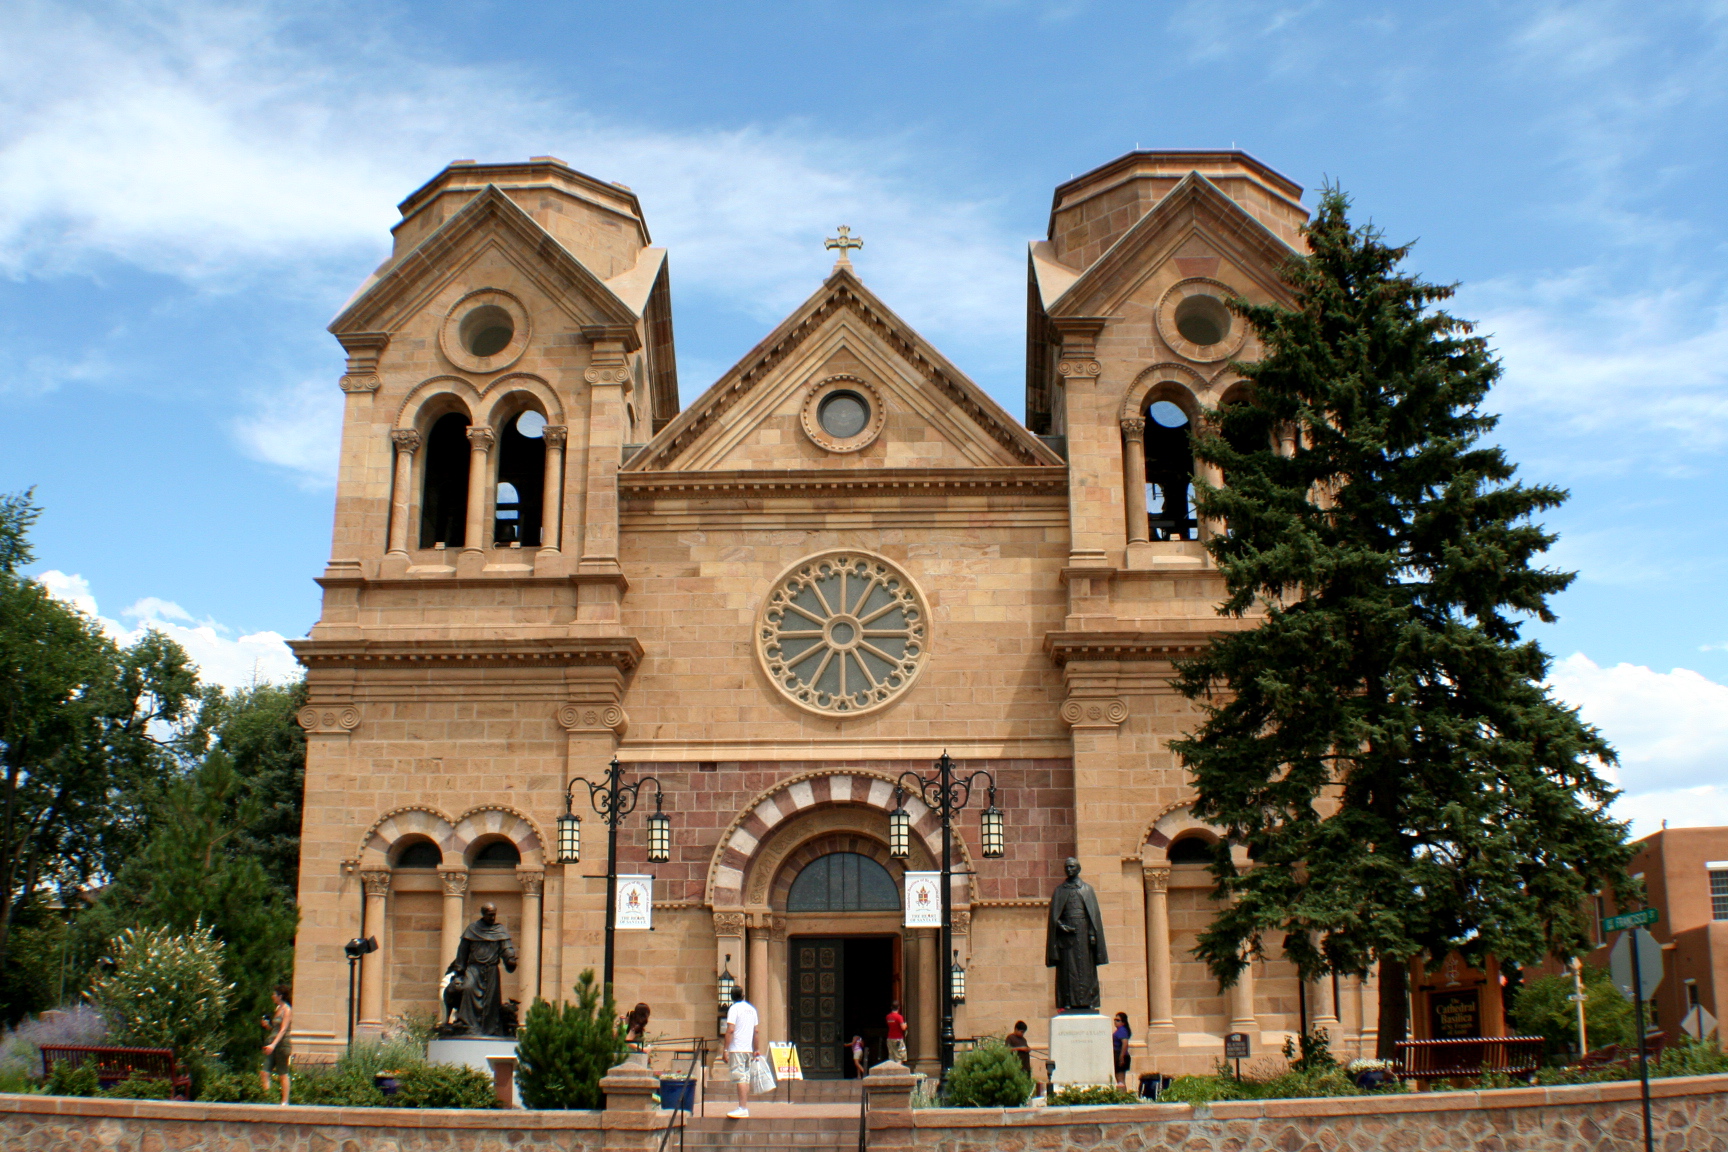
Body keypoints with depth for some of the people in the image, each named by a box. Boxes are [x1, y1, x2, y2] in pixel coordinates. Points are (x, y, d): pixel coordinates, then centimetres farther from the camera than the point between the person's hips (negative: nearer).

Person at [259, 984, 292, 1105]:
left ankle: (285, 1102, 4)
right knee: (264, 1073, -3)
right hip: (272, 1043, 8)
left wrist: (273, 1045, -25)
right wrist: (267, 1025, 2)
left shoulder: (287, 1010, -8)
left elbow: (283, 1030, -16)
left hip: (282, 1044, -8)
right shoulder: (277, 1009, 16)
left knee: (283, 1075, -2)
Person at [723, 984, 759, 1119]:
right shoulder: (752, 1009, 13)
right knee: (746, 1078, 12)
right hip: (748, 1049, 7)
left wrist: (726, 1049, -14)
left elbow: (730, 1030, -16)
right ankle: (745, 1106, 17)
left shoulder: (734, 1008, -7)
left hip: (737, 1049, -7)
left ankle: (743, 1108, -16)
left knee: (740, 1078, -11)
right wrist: (756, 1049, 23)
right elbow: (755, 1031, 17)